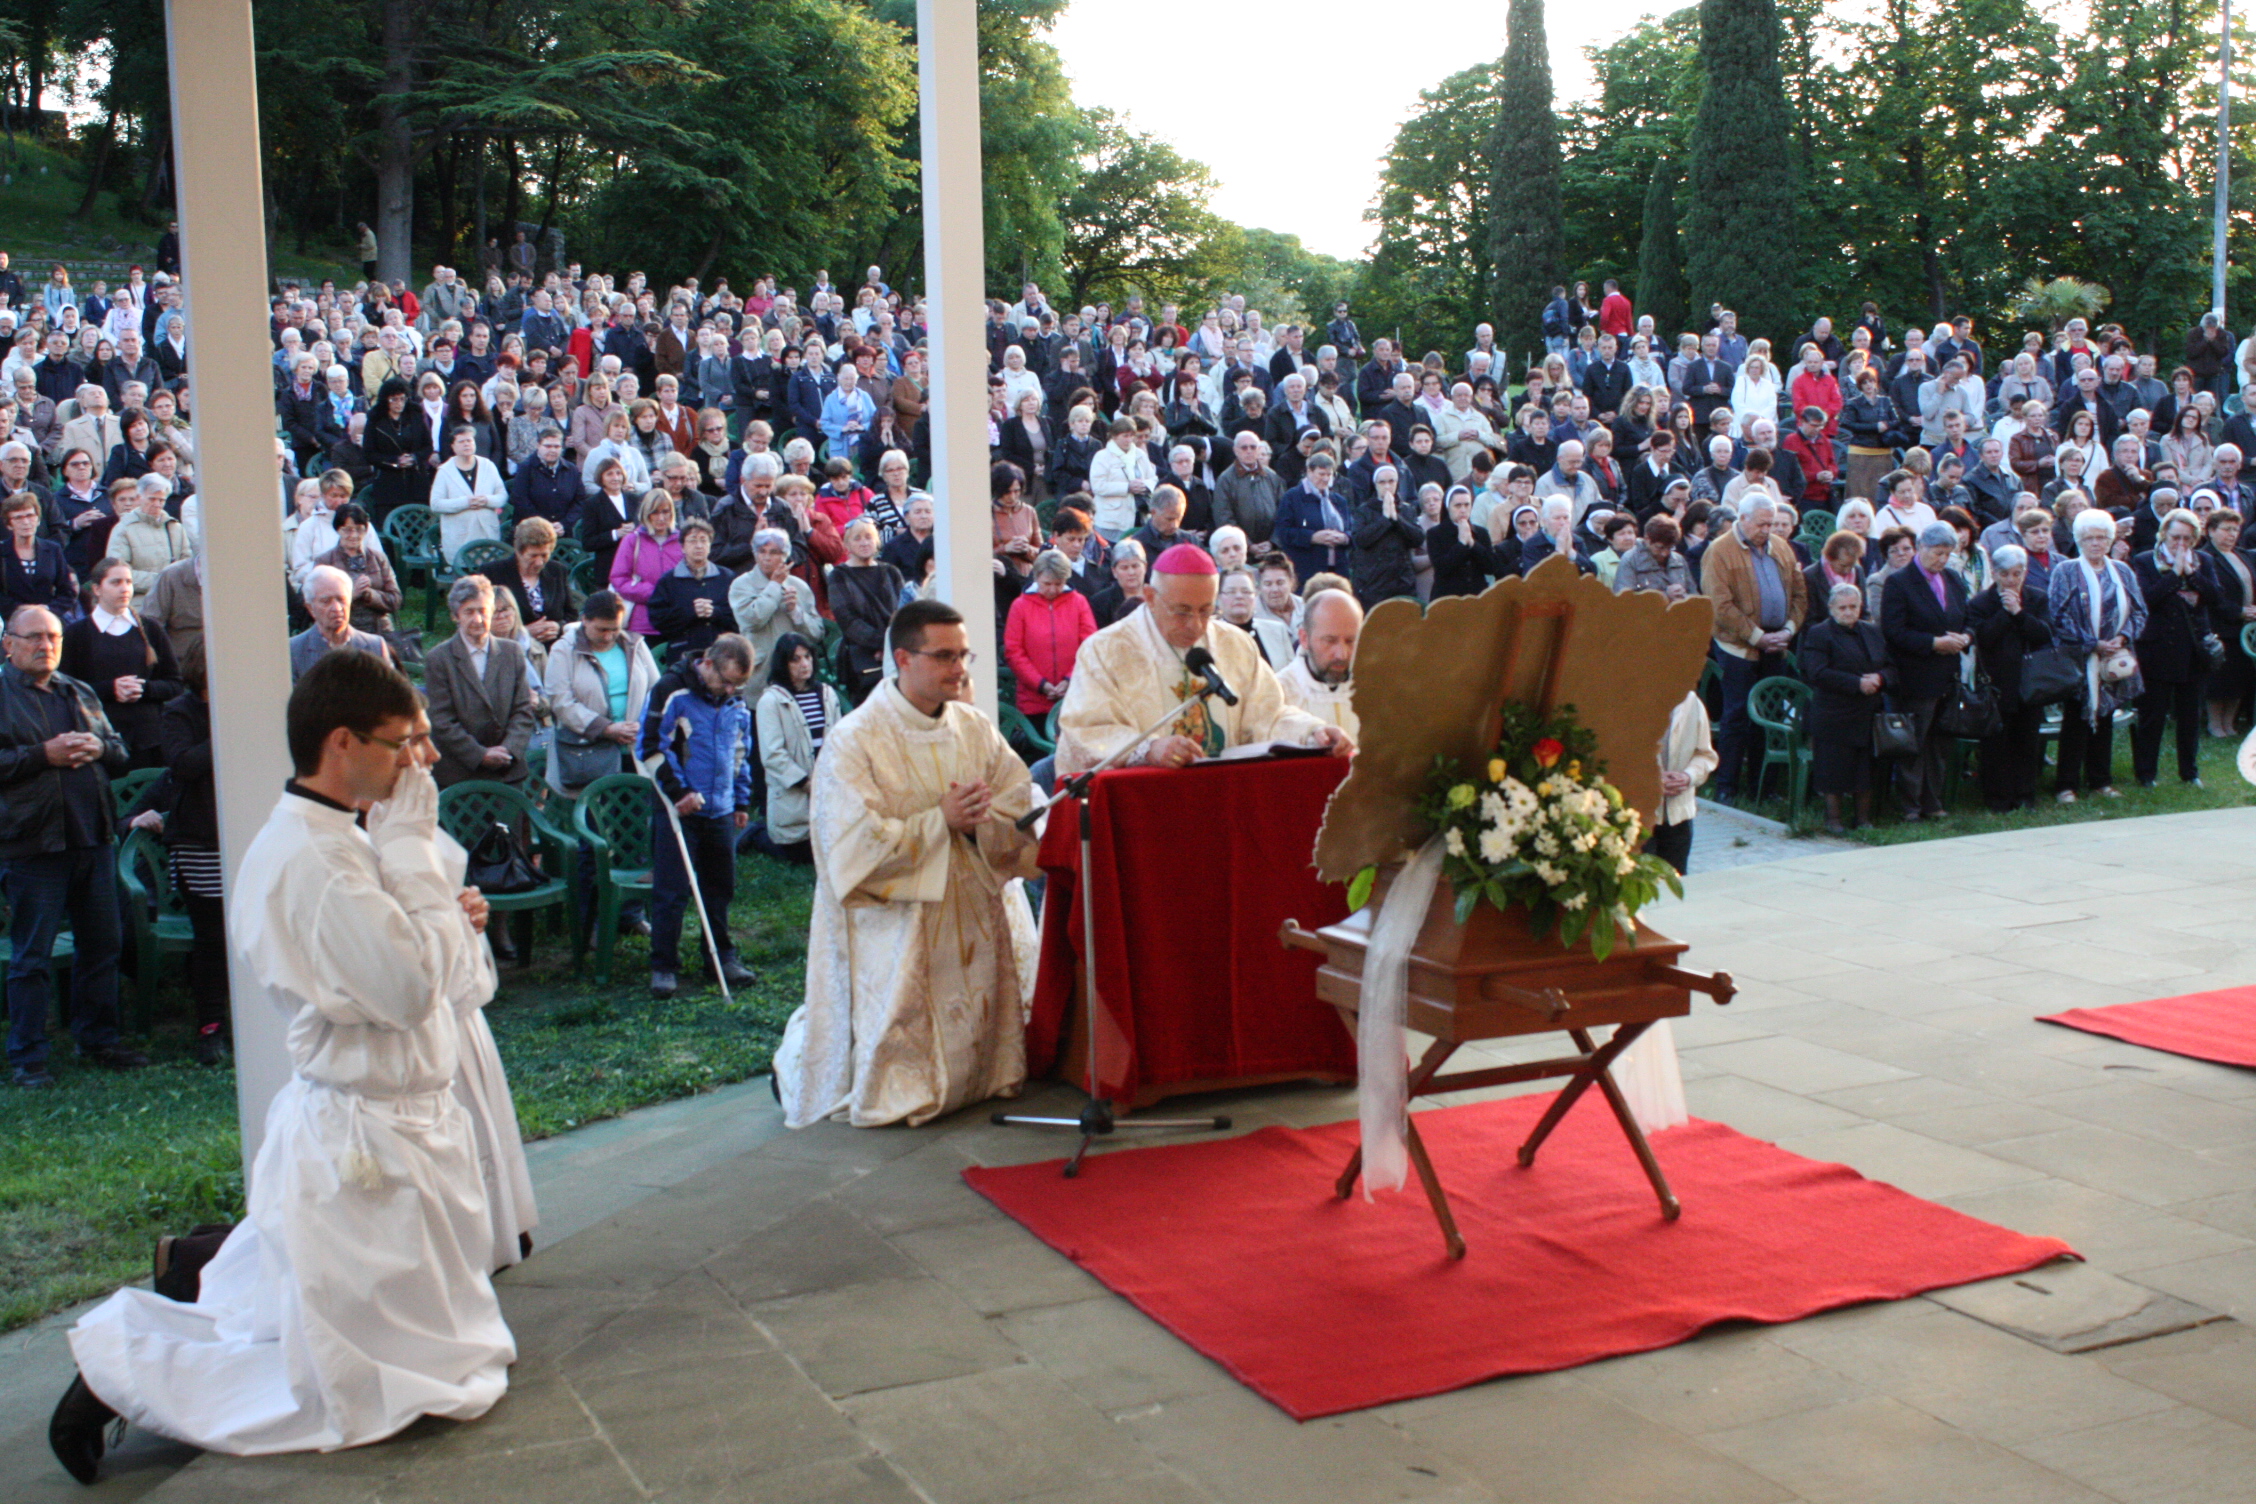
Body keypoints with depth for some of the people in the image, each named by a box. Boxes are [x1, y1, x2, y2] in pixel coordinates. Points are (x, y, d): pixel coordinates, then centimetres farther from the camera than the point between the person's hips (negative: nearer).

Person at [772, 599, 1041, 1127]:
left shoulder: (978, 731, 6)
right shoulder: (853, 742, -10)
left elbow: (1029, 815, 2)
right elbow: (860, 847, -16)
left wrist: (982, 821, -18)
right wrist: (943, 819, -18)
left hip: (975, 926, 5)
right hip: (895, 939, -5)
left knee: (976, 1069, 8)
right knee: (897, 1091, -2)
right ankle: (800, 1051, 24)